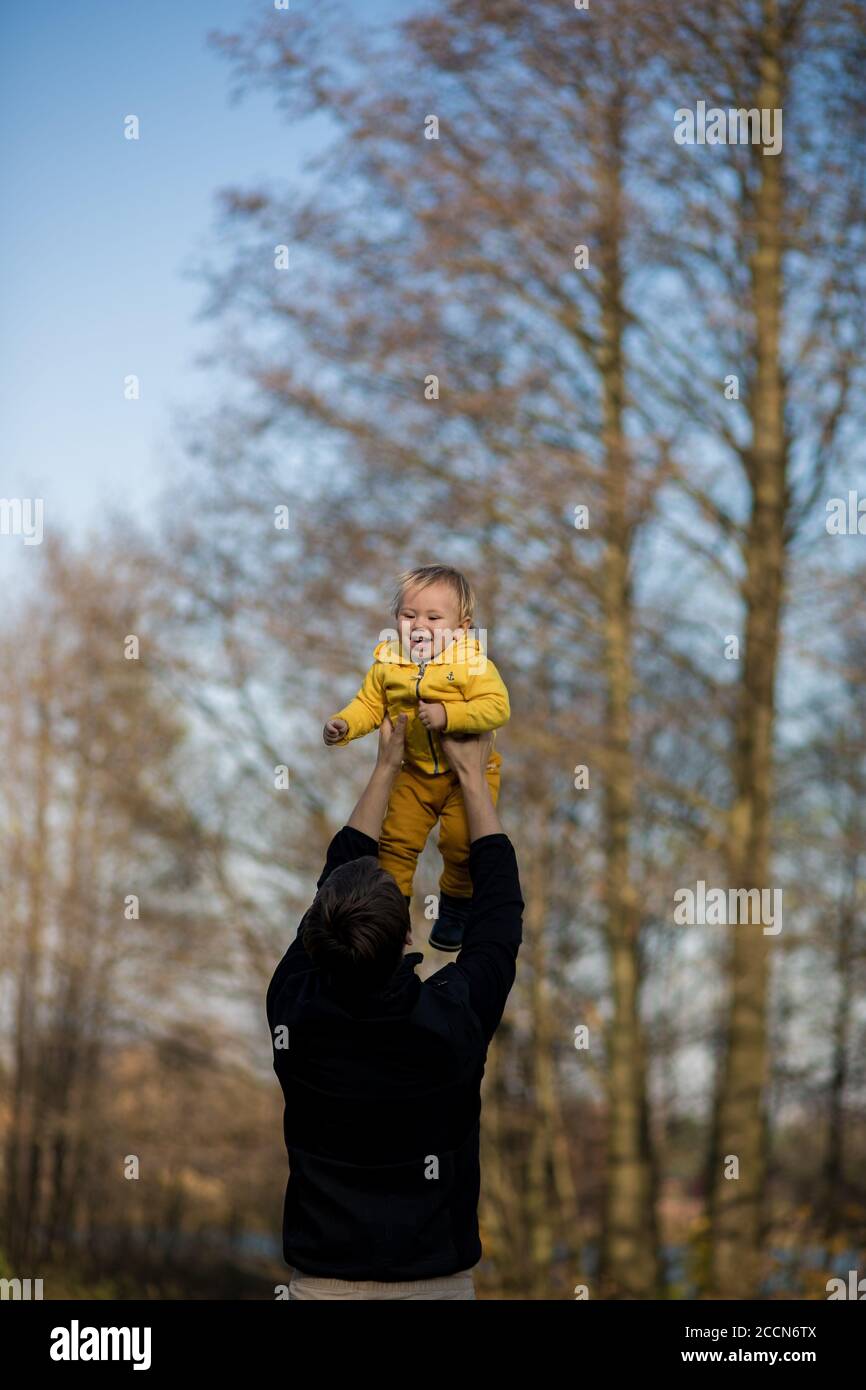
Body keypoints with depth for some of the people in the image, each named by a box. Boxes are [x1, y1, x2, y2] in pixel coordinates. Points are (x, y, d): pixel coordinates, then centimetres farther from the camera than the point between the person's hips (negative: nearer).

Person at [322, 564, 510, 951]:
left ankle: (456, 907, 19)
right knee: (396, 839, 3)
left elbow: (497, 708, -25)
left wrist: (447, 714, -34)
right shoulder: (386, 664, -4)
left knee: (462, 842, -8)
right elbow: (369, 705, 7)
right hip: (414, 773, 4)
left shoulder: (471, 663, -17)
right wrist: (344, 724, -12)